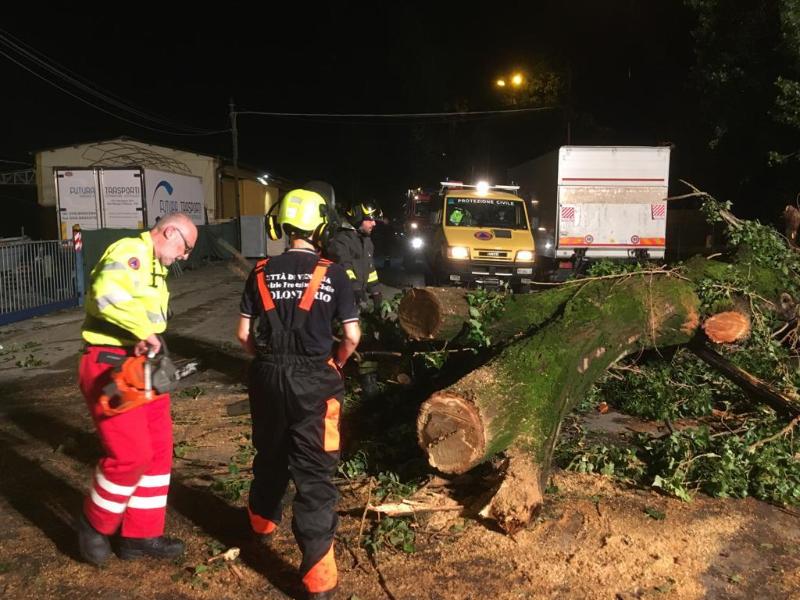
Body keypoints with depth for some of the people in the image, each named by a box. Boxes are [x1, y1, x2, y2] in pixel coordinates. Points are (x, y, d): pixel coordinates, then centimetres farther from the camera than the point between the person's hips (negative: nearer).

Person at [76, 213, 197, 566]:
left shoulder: (155, 269, 21)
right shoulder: (131, 251, -13)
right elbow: (108, 294, -32)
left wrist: (149, 342, -3)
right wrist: (144, 331, -23)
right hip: (110, 367, -10)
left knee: (158, 451, 10)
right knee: (130, 456, -8)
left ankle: (141, 536, 22)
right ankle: (94, 524, 18)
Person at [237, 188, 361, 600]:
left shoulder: (261, 273, 1)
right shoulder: (332, 274, -6)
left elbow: (244, 334, 2)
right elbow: (352, 336, -6)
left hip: (269, 377, 3)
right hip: (314, 382, -3)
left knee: (270, 456, 25)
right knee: (314, 473, 1)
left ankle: (262, 522, 50)